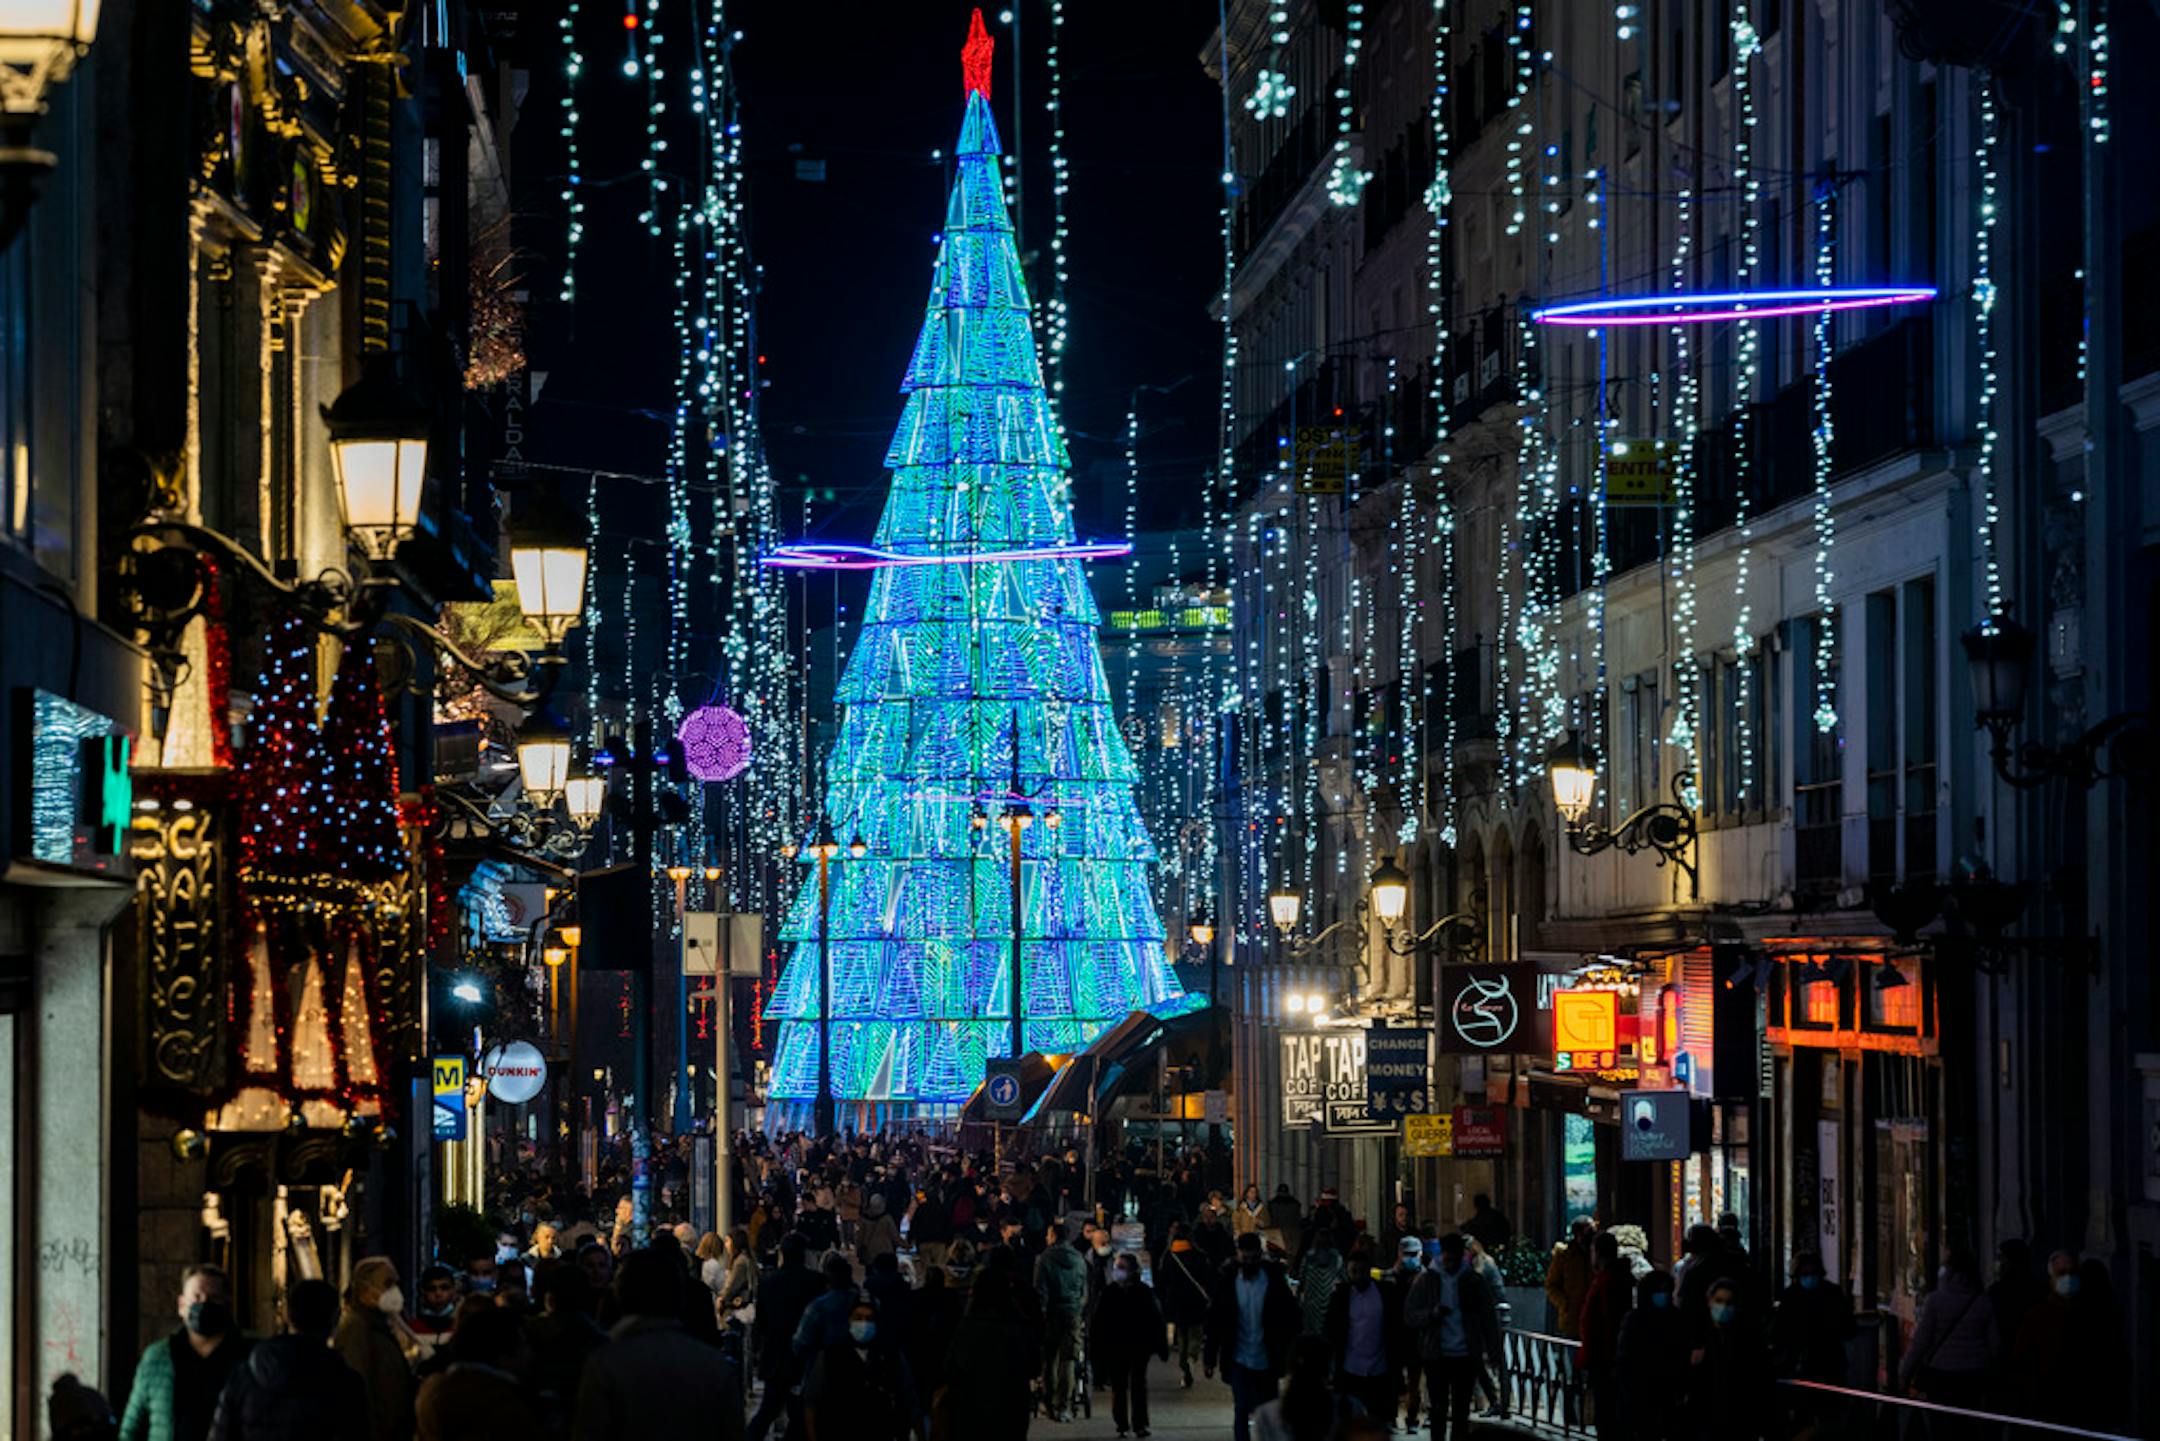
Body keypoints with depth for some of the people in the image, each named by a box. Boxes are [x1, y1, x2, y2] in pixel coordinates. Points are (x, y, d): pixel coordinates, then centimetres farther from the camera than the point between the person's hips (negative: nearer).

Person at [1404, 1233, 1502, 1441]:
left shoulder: (1474, 1281, 2)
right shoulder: (1427, 1280, 1)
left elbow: (1489, 1319, 5)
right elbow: (1409, 1316, -1)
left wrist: (1493, 1352, 0)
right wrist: (1433, 1313, -20)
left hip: (1466, 1355, 1)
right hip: (1436, 1355, -1)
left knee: (1461, 1410, 6)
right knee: (1439, 1408, -1)